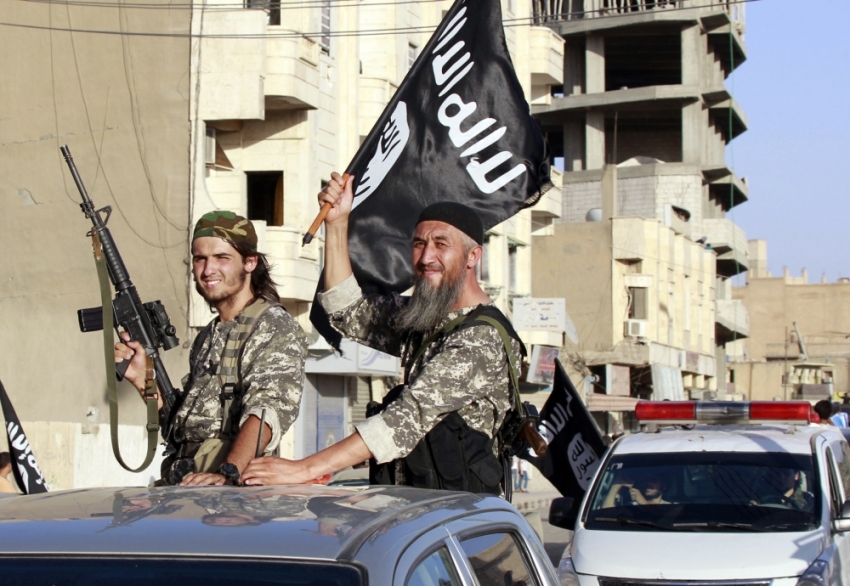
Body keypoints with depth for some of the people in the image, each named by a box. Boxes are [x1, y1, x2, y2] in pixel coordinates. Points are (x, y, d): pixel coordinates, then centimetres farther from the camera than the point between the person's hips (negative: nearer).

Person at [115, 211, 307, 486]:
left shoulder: (275, 328, -4)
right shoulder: (208, 338, 21)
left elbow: (268, 411, -18)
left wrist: (228, 473, -31)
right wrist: (142, 379, 11)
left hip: (235, 489, -7)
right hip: (183, 488, 7)